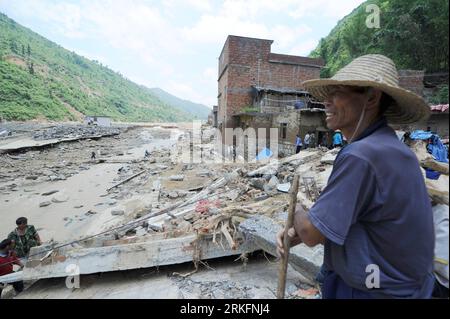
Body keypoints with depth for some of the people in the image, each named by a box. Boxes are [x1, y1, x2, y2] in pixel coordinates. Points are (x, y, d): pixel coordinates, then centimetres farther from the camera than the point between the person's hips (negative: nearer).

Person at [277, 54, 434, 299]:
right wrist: (300, 232, -5)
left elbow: (312, 233, -24)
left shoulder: (361, 156, -29)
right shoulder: (392, 149, 1)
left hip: (372, 291, -8)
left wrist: (298, 212, -4)